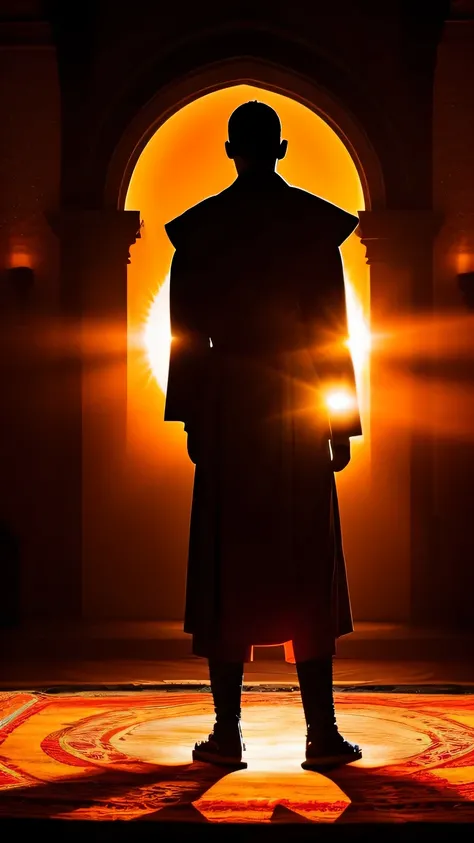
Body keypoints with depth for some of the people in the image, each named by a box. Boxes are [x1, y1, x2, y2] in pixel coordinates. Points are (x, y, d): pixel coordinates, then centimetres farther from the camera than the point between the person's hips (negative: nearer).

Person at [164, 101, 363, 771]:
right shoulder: (315, 221, 0)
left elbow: (188, 331, 1)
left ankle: (228, 733, 4)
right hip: (298, 412, 0)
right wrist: (341, 423, 3)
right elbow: (333, 326, -1)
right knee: (307, 572, 3)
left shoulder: (198, 227, 2)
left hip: (228, 413, 1)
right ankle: (322, 732, 3)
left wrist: (192, 420, 7)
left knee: (228, 570, 4)